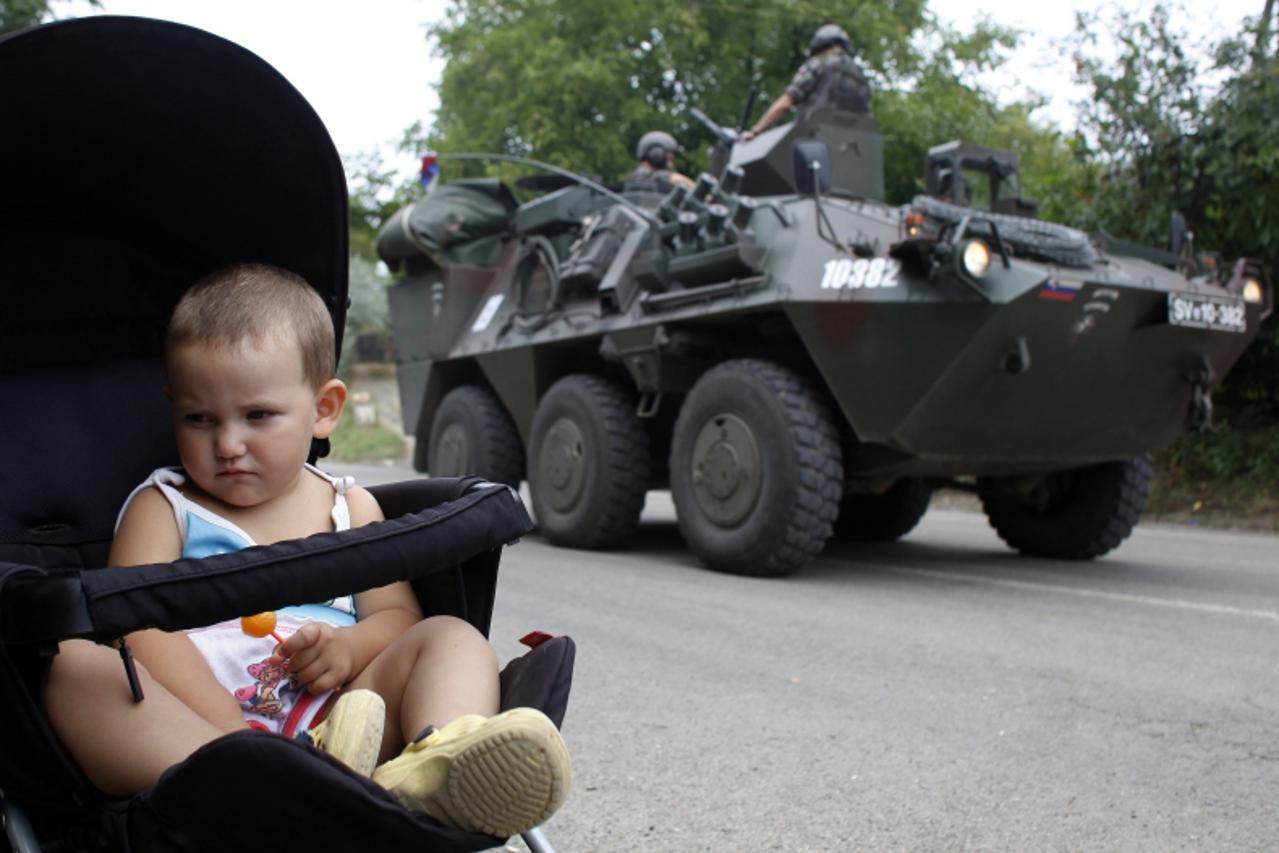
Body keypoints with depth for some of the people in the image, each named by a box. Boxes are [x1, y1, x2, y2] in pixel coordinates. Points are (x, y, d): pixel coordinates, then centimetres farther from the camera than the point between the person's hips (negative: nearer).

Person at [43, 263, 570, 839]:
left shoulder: (350, 508, 20)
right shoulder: (161, 507, 12)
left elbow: (398, 614, 14)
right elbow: (138, 624, -4)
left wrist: (350, 646, -11)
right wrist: (221, 722, -21)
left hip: (331, 722, 2)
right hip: (188, 736, -2)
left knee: (452, 637, -15)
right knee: (75, 664, -26)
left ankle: (436, 766, -48)